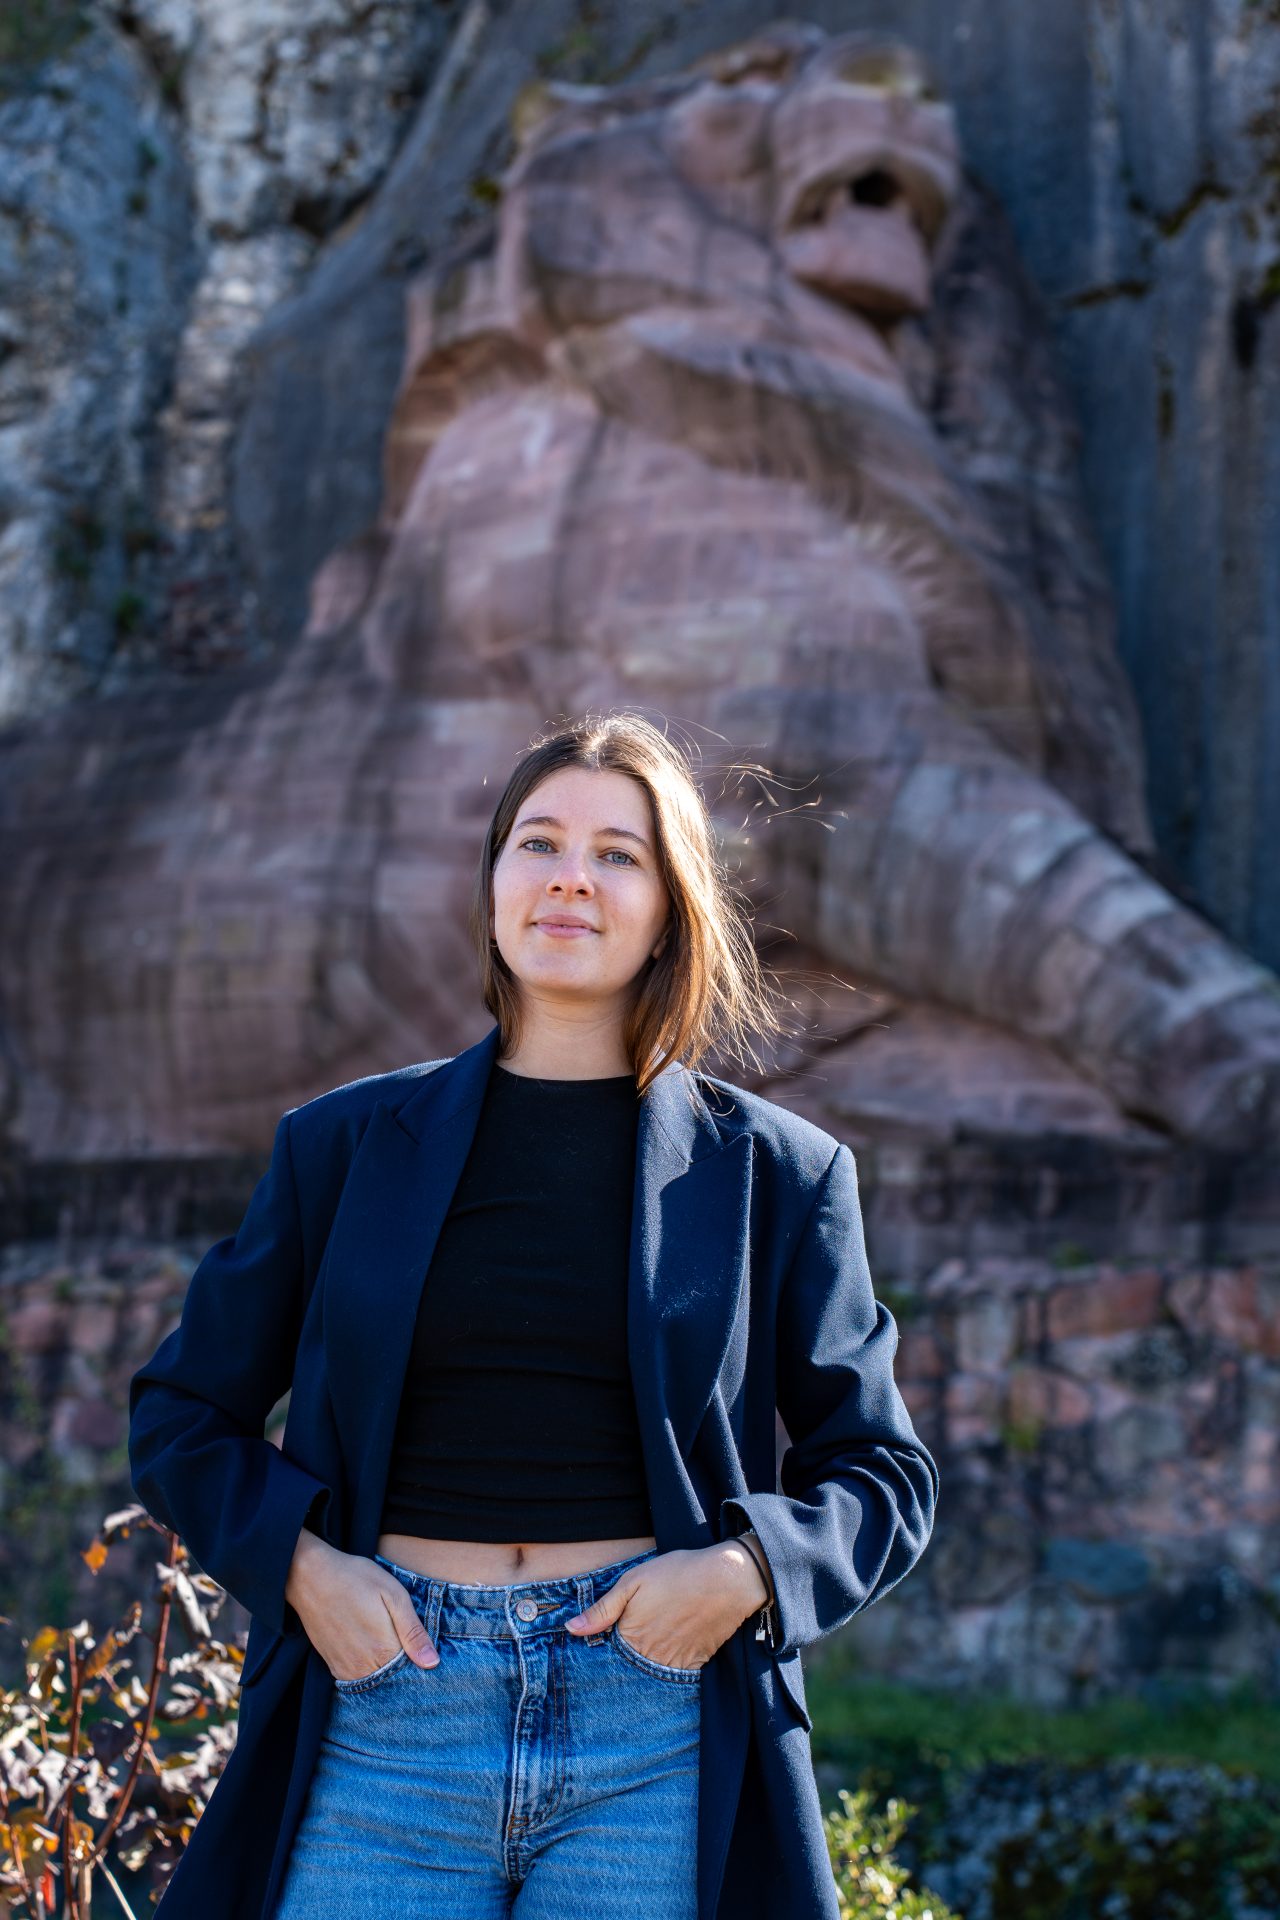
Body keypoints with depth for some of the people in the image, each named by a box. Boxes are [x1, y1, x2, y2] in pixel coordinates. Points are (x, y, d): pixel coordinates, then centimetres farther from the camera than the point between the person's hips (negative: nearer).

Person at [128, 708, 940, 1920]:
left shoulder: (772, 1171, 6)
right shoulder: (346, 1144, 8)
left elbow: (884, 1475, 11)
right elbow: (180, 1416, 14)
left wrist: (748, 1569, -8)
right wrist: (299, 1566, -3)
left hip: (654, 1736, 0)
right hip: (390, 1708, 1)